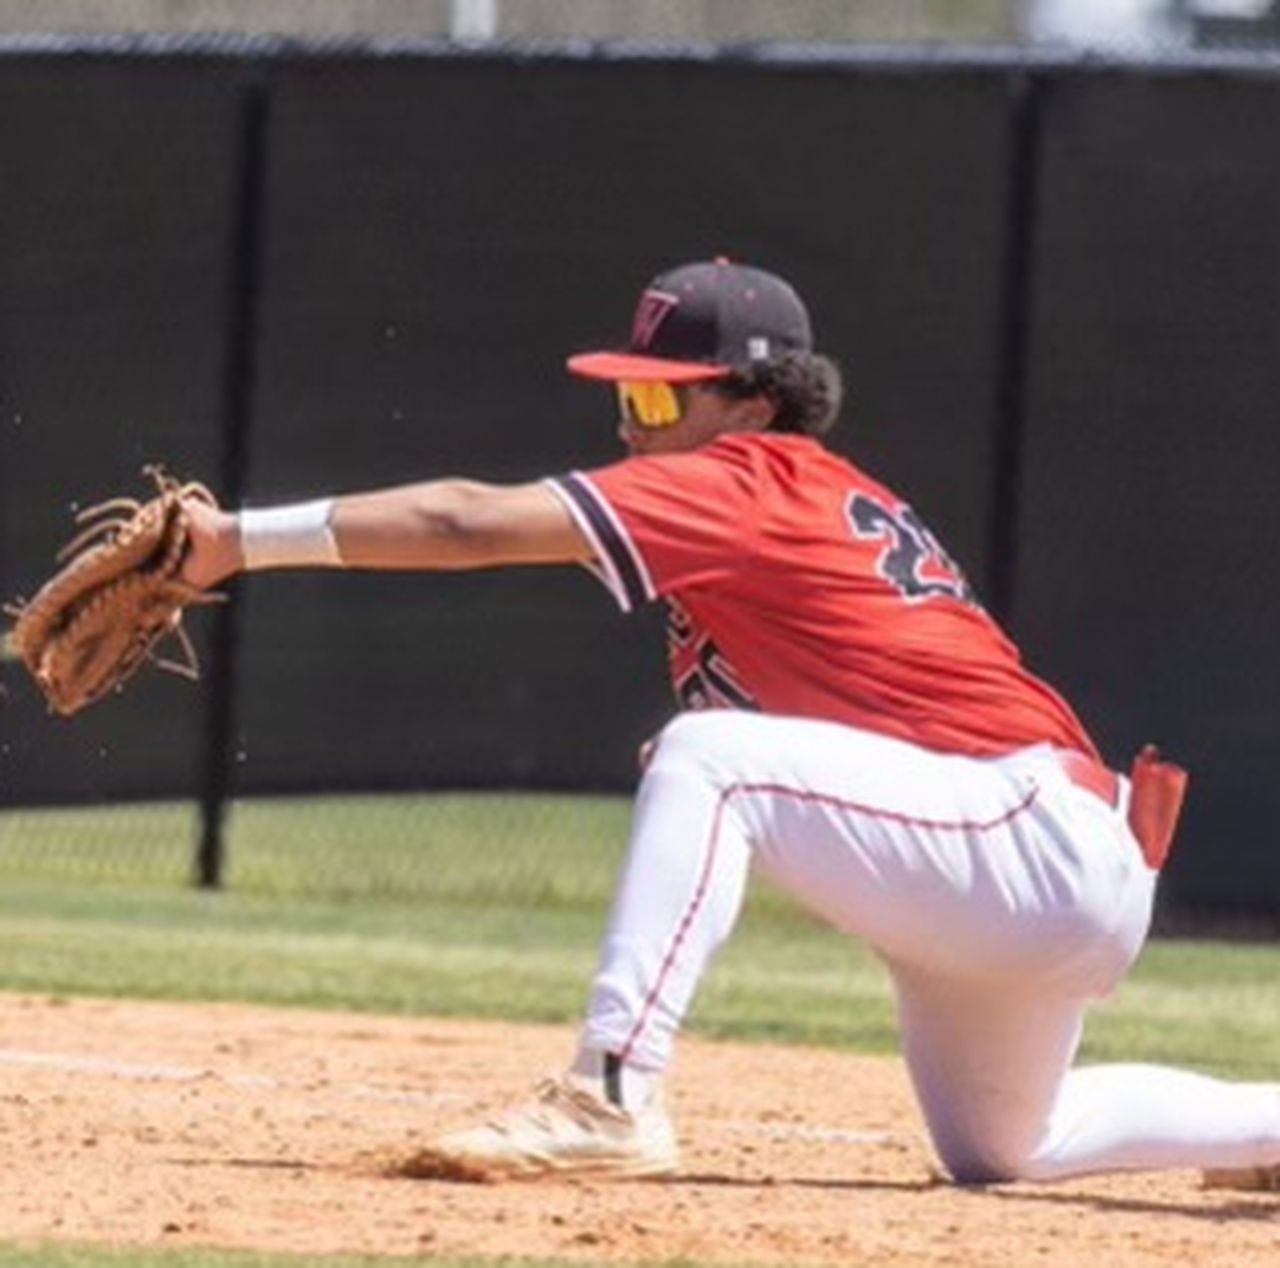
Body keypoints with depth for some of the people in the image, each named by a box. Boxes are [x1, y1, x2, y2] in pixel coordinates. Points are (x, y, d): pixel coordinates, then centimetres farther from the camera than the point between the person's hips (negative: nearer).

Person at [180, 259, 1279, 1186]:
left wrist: (240, 540, -18)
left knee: (705, 758, -22)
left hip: (1042, 845, -11)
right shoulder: (823, 498, 17)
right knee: (996, 1148, 30)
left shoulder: (747, 483, -12)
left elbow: (471, 523, -17)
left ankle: (610, 1096, -27)